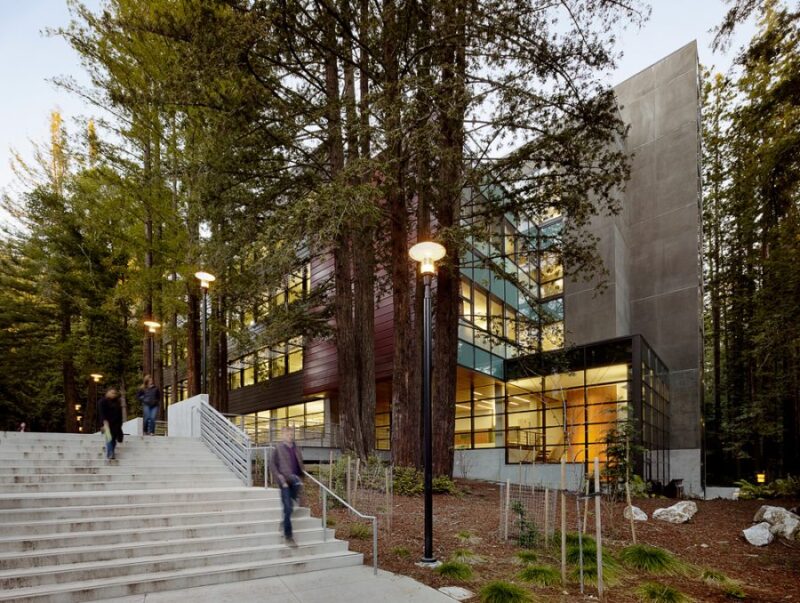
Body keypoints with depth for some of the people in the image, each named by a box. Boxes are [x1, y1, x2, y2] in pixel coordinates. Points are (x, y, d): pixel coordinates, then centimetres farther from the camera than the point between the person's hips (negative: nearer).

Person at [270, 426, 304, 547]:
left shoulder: (296, 448, 13)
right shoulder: (278, 448, 0)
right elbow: (272, 464, -3)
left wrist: (301, 477, 9)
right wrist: (279, 476, -13)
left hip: (295, 480, 5)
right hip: (285, 481, -5)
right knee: (287, 509, -6)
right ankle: (288, 537, 1)